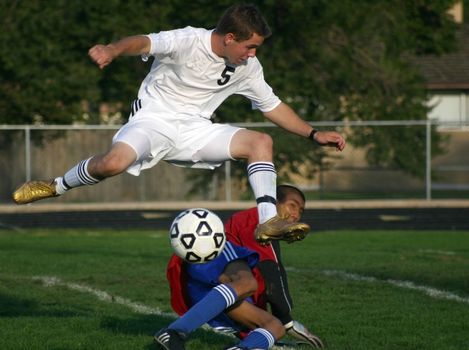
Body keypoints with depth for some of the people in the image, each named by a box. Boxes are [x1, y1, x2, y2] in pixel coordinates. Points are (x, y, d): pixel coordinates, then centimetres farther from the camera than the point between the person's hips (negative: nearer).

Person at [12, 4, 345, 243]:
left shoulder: (247, 68, 3)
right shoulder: (189, 41, -17)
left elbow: (273, 106, 15)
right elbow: (146, 42, -33)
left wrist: (314, 134, 9)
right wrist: (112, 50, -55)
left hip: (193, 130, 6)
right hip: (153, 121, -6)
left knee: (261, 141, -12)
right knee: (114, 162, -35)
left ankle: (268, 222, -17)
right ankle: (56, 187, -8)